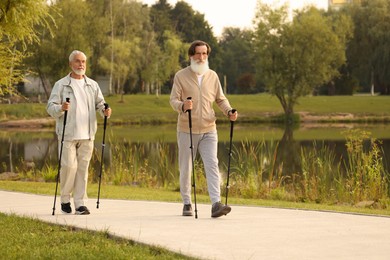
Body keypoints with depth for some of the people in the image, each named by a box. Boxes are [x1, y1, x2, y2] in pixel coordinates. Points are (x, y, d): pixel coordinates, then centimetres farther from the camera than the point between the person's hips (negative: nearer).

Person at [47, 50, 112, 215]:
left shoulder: (92, 85, 15)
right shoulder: (61, 85, 2)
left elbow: (100, 103, 15)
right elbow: (50, 107, -2)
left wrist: (105, 110, -8)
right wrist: (61, 108, -24)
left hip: (87, 134, 4)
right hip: (68, 133, -3)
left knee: (83, 168, 2)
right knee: (69, 166, -9)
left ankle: (80, 203, 6)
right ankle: (65, 199, 10)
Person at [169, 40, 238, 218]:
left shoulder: (212, 76, 9)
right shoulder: (181, 76, -1)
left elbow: (220, 99, 15)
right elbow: (173, 100, -7)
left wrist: (229, 112, -6)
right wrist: (182, 105, -30)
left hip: (208, 131, 2)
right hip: (187, 131, -2)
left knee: (212, 165, -12)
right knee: (186, 168, 6)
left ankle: (216, 204, -20)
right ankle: (187, 204, 21)